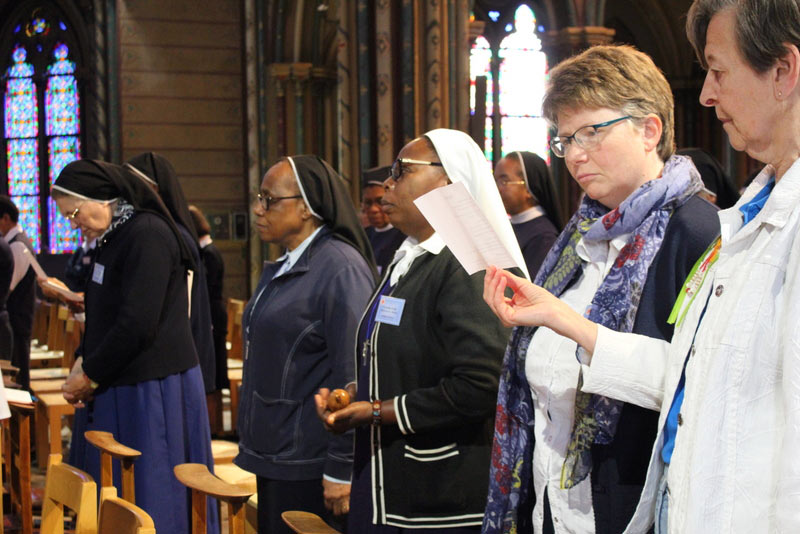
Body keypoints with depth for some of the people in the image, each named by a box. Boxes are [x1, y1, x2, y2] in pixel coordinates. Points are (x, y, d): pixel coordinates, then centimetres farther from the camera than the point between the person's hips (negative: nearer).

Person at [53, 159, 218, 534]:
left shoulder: (147, 234, -16)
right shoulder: (114, 238, 13)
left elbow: (137, 324, -21)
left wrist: (89, 375, -10)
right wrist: (85, 363, 3)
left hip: (152, 393, -9)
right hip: (118, 390, 9)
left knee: (149, 501, -2)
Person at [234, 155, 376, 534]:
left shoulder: (341, 268, -16)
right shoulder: (282, 267, 13)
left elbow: (352, 376, -19)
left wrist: (342, 470, -20)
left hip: (311, 468, -9)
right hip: (274, 457, 9)